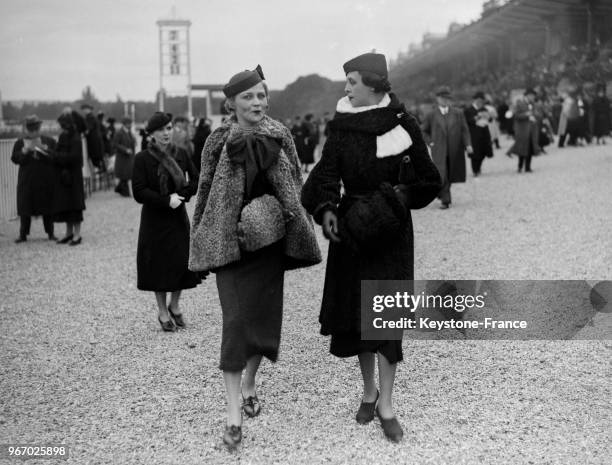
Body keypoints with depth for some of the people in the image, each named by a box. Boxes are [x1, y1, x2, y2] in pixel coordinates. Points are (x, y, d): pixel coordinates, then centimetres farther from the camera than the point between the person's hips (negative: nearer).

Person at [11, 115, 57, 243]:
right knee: (25, 208, 0)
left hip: (46, 180, 0)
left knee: (47, 208, 4)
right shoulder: (19, 143, 9)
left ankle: (50, 233, 14)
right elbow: (14, 159, -1)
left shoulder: (49, 141, 7)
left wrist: (44, 149, -15)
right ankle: (23, 234, 8)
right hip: (26, 181, 0)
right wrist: (25, 150, -15)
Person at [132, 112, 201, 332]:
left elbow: (196, 180, 5)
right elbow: (139, 192, -12)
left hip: (178, 217, 3)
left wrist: (181, 195, -12)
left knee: (182, 261, 2)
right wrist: (166, 201, -20)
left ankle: (174, 306, 25)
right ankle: (162, 312, 19)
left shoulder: (180, 154, 3)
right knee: (158, 264, 3)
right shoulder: (142, 159, -7)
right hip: (154, 219, -3)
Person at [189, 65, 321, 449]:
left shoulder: (281, 136, 1)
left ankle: (249, 382, 34)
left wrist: (296, 225, 3)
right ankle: (234, 411, -5)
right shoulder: (219, 141, -6)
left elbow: (296, 186, 9)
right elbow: (205, 191, 2)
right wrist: (200, 241, 3)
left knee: (265, 314, 10)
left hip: (269, 240, 3)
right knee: (236, 319, -9)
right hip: (229, 241, -3)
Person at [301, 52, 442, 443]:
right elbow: (327, 171, -9)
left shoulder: (403, 125, -6)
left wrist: (396, 197, -16)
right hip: (350, 226, 3)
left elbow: (430, 182, -2)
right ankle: (369, 390, 26)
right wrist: (326, 208, -26)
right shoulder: (341, 125, 1)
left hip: (390, 229, -3)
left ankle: (386, 403, 4)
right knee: (356, 311, 9)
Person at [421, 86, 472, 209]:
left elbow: (464, 130, 5)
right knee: (442, 176, -12)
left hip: (455, 152, 2)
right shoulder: (431, 115, 4)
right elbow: (424, 131, 15)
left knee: (451, 175, 10)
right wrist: (430, 142, 0)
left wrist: (468, 145, -9)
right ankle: (445, 200, -6)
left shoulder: (458, 113, 7)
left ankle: (442, 193, 33)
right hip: (439, 152, -2)